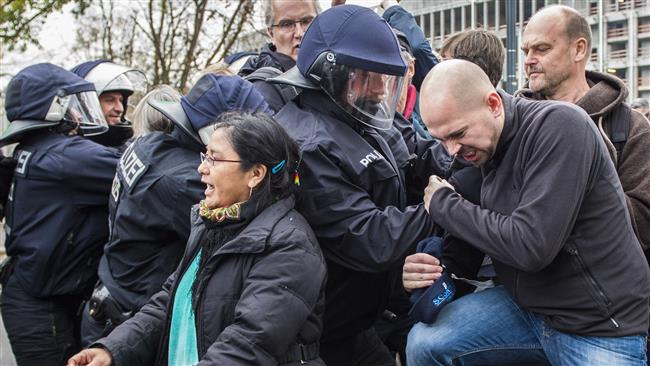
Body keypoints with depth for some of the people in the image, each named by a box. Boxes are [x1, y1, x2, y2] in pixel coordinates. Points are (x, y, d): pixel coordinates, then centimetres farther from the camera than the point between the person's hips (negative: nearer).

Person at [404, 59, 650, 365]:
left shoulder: (558, 126, -20)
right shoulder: (479, 149, 2)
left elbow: (530, 246, -28)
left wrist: (443, 205, -16)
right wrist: (429, 268, -12)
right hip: (527, 305, 6)